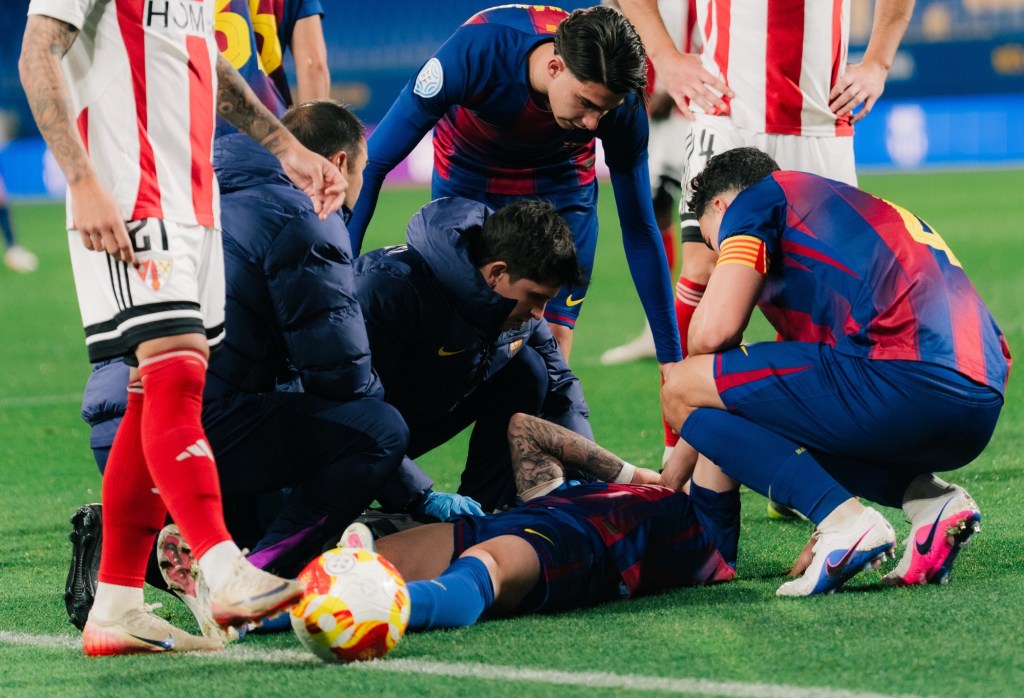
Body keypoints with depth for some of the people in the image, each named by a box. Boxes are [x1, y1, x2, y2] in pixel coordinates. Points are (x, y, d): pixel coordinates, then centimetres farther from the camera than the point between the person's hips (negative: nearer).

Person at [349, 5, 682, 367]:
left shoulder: (621, 102, -30)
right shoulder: (475, 53, -38)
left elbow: (639, 228, -17)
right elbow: (373, 162, -29)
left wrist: (671, 358, -15)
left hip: (561, 187, 1)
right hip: (466, 183, -1)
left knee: (553, 339, -12)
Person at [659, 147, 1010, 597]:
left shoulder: (758, 198, 11)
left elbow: (713, 331, -1)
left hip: (902, 380, -9)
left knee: (683, 389, 3)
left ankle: (844, 521, -9)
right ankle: (929, 500, 9)